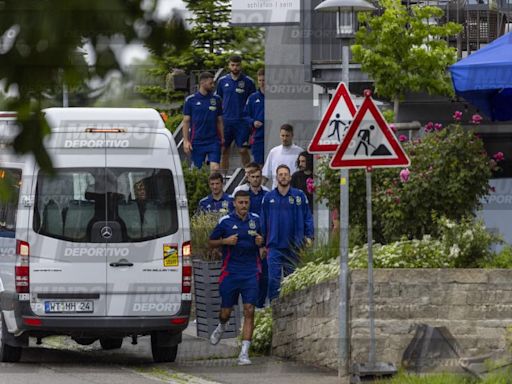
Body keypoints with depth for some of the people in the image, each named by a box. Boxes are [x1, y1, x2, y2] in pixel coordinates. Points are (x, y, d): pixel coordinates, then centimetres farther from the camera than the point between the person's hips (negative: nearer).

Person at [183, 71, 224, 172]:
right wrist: (186, 141, -5)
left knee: (215, 168, -12)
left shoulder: (216, 100, 6)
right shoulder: (191, 100, 0)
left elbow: (219, 121, 11)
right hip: (197, 141, -1)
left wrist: (222, 138, 5)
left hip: (214, 141, 1)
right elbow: (186, 121, 2)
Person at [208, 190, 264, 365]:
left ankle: (244, 352, -11)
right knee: (225, 312, 8)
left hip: (250, 273, 1)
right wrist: (225, 241, -12)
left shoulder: (256, 219, 7)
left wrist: (260, 241, 0)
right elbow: (211, 242, 7)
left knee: (249, 311, -10)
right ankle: (221, 327, 46)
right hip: (230, 272, -1)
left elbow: (262, 238, 24)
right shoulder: (225, 221, 0)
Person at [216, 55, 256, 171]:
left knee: (243, 150, -4)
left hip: (241, 121, -3)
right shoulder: (223, 81, 8)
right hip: (226, 121, 3)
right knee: (224, 150, 5)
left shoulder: (248, 82, 0)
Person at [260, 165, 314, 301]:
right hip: (275, 246, 0)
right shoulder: (269, 198, 5)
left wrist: (309, 236, -5)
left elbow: (307, 217, 5)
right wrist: (262, 243, 8)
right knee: (274, 279, -7)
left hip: (294, 247, 0)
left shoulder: (299, 196, 1)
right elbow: (263, 222, 10)